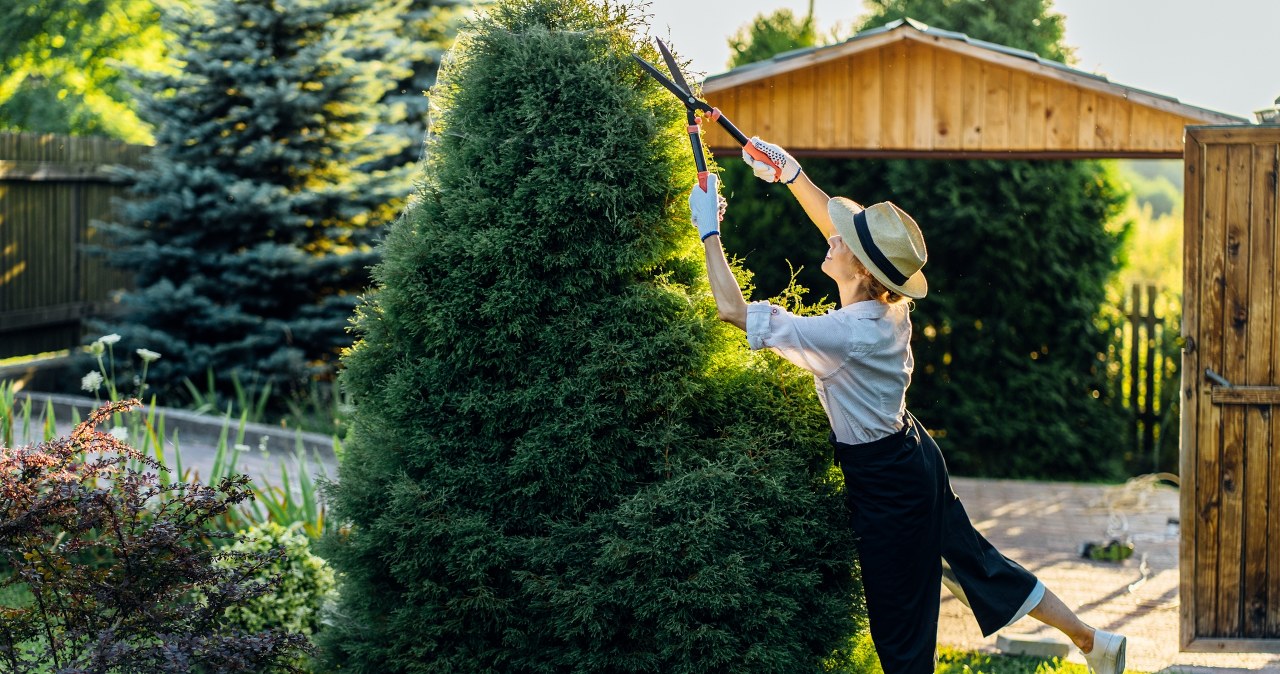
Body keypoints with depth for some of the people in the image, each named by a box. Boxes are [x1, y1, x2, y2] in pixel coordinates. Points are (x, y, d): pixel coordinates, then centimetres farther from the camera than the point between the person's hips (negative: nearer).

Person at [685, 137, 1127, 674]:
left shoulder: (842, 334, -31)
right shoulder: (888, 305, -8)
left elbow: (732, 309, -29)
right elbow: (838, 220, 9)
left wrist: (708, 231, -19)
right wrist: (790, 174, 4)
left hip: (883, 484, -9)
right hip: (915, 454, 9)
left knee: (900, 630, 6)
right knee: (973, 560, 26)